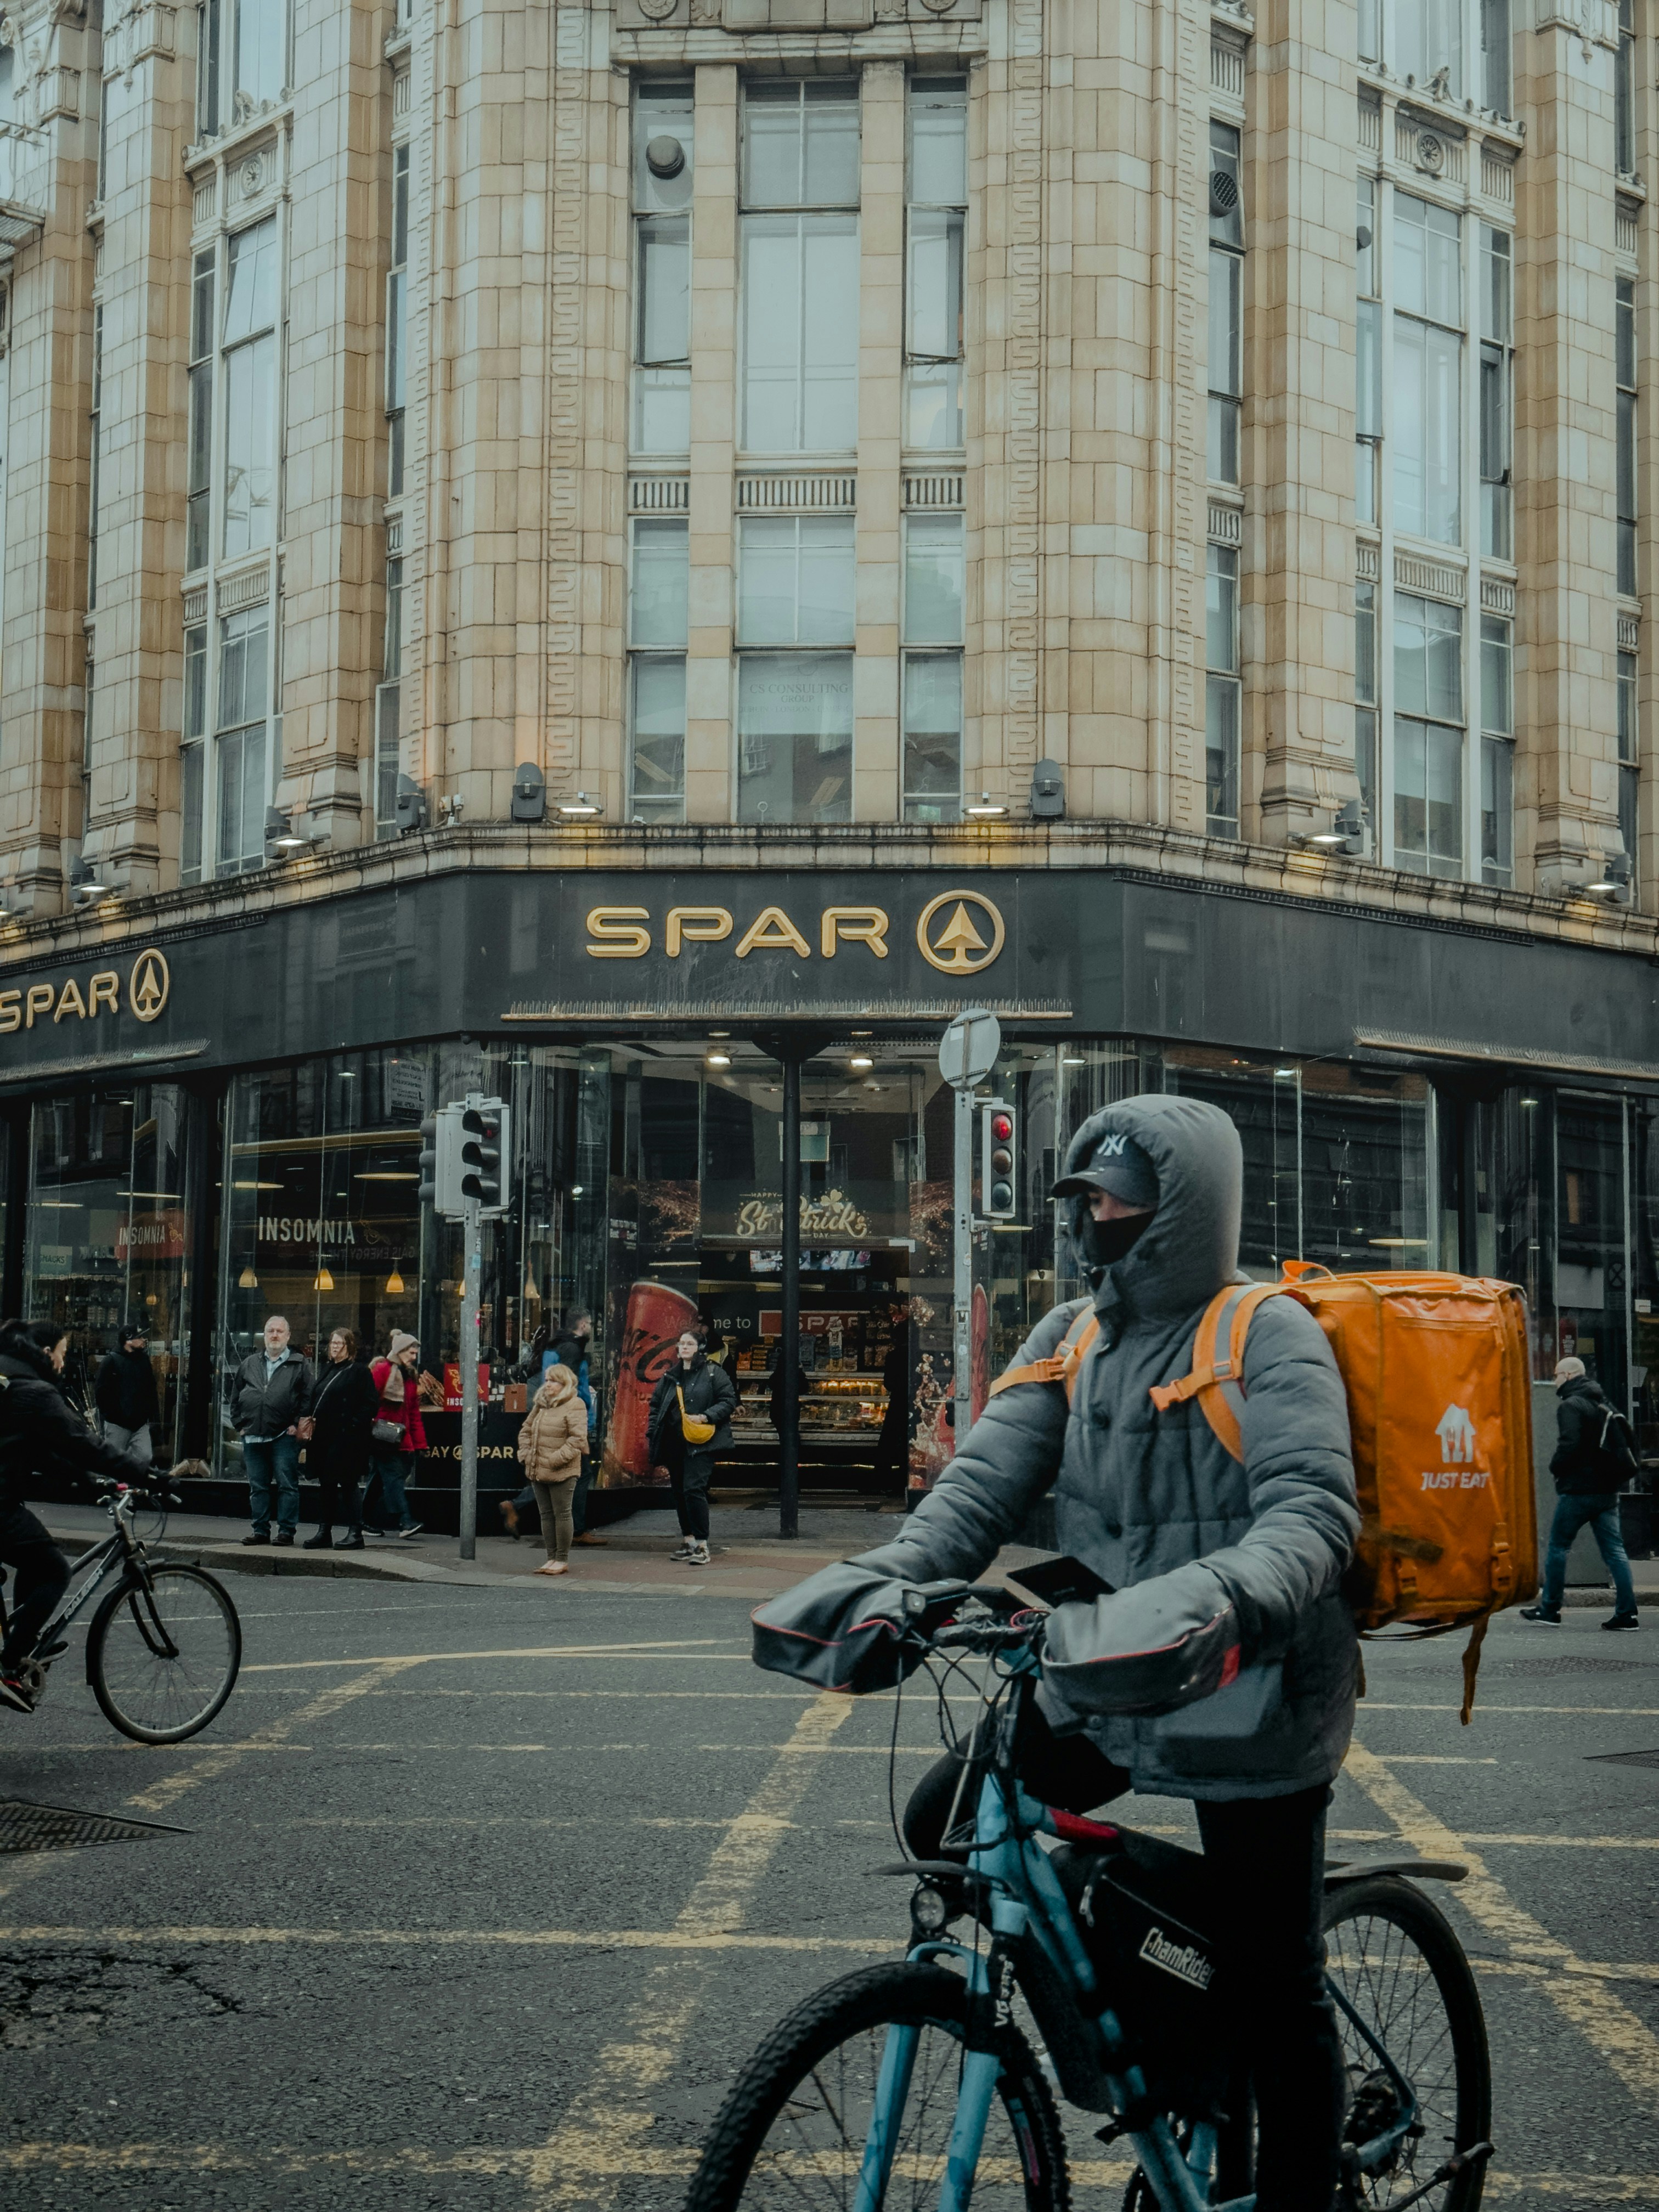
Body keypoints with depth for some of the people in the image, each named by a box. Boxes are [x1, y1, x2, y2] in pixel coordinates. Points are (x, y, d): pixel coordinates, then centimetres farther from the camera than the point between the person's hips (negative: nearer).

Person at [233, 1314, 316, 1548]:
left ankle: (286, 1530, 1)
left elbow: (309, 1397, -3)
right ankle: (261, 1531, 13)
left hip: (285, 1436, -4)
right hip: (253, 1436, 4)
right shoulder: (250, 1364, 16)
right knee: (258, 1487, 8)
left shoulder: (300, 1364, 3)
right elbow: (237, 1396, 18)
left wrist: (298, 1425, -10)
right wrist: (240, 1425, 9)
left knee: (287, 1485, -3)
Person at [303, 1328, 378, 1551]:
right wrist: (313, 1420, 8)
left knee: (347, 1485, -5)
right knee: (326, 1485, 11)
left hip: (346, 1438, -8)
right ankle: (324, 1533, 15)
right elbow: (317, 1401, 24)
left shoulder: (359, 1371, -6)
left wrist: (354, 1425, -17)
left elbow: (370, 1403, -11)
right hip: (324, 1436, 8)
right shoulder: (327, 1370, 18)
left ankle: (355, 1533, -1)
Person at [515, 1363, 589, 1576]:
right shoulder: (541, 1405, 14)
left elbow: (578, 1438, -17)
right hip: (537, 1471, 8)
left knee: (562, 1514, -1)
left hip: (561, 1473, -8)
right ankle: (552, 1558, 18)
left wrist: (556, 1459, -19)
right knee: (546, 1514, 11)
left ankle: (562, 1560, 6)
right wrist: (526, 1453, 8)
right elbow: (526, 1430, 23)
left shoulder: (574, 1406, -10)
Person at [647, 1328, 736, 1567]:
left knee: (694, 1489, -16)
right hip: (674, 1444, 7)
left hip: (700, 1443, -7)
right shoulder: (670, 1377, 15)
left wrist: (706, 1417, -17)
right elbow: (656, 1405, 21)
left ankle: (702, 1546, -13)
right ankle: (688, 1542, 21)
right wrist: (652, 1434, 11)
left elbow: (729, 1401, -5)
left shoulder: (713, 1374, -1)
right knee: (679, 1492, 10)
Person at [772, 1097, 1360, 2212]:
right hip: (1105, 1687, 6)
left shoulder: (1269, 1336, -11)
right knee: (950, 1820, -3)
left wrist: (1224, 1596, -43)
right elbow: (983, 1486, 0)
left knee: (1271, 1989, 0)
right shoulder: (1069, 1340, 8)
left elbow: (1314, 1507, -23)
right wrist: (888, 1578, -19)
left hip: (1248, 1699, -6)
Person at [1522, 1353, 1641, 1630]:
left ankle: (1549, 1610, 7)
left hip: (1578, 1489, -7)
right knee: (1614, 1549, 3)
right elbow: (1624, 1444, 18)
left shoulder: (1571, 1406, -10)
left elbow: (1570, 1444, -22)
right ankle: (1627, 1614, -4)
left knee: (1558, 1546, 3)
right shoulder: (1605, 1406, 17)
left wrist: (1556, 1467, -6)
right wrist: (1616, 1477, 18)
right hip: (1608, 1490, 8)